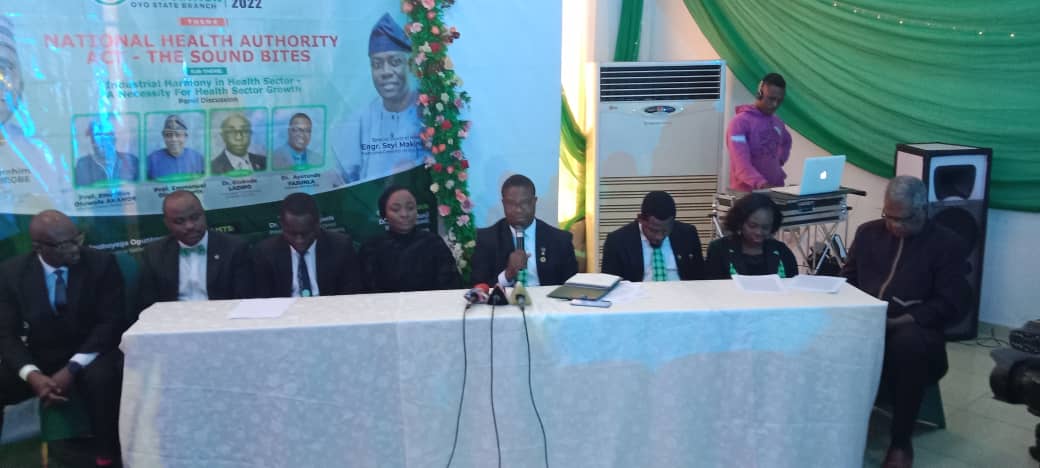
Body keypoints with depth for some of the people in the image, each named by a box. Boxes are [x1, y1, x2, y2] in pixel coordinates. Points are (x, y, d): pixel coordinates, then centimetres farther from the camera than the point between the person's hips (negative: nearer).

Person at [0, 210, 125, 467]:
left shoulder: (102, 263, -10)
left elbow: (111, 322, -12)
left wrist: (72, 369, -24)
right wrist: (32, 374, -25)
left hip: (90, 355, -2)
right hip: (39, 358, 3)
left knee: (101, 378, -35)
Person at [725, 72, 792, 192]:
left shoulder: (778, 122, 13)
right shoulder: (740, 122, -9)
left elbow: (786, 142, 35)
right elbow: (741, 163, -19)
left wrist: (779, 162, 16)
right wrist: (760, 184, -33)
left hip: (775, 190, 6)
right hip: (746, 192, -6)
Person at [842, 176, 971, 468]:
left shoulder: (947, 244, 3)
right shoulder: (869, 232, 17)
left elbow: (952, 305, -6)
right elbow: (848, 279, 17)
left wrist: (899, 321, -19)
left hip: (913, 329, -3)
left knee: (907, 342, -39)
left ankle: (901, 442, -21)